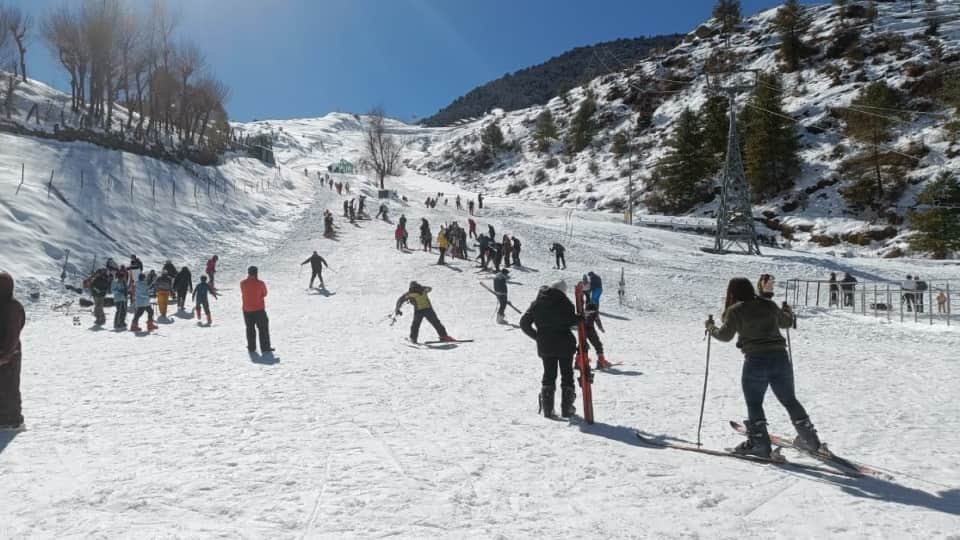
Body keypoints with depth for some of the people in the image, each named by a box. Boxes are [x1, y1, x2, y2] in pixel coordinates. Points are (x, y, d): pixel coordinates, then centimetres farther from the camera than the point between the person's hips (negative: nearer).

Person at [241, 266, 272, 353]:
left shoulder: (243, 283, -5)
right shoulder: (260, 283, -12)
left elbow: (243, 294, 8)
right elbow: (264, 294, 1)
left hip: (247, 310, 3)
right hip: (259, 309, -3)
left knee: (250, 328, 15)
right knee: (263, 328, 4)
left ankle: (251, 347, 18)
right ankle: (265, 347, 3)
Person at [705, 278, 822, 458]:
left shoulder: (736, 311, -3)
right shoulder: (769, 305, 12)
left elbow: (725, 335, -9)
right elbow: (787, 322, 27)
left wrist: (711, 327, 9)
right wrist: (788, 311, 48)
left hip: (756, 361, -5)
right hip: (780, 357, 5)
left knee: (754, 404, 8)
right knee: (790, 400, 18)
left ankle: (759, 443, 7)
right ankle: (810, 438, 26)